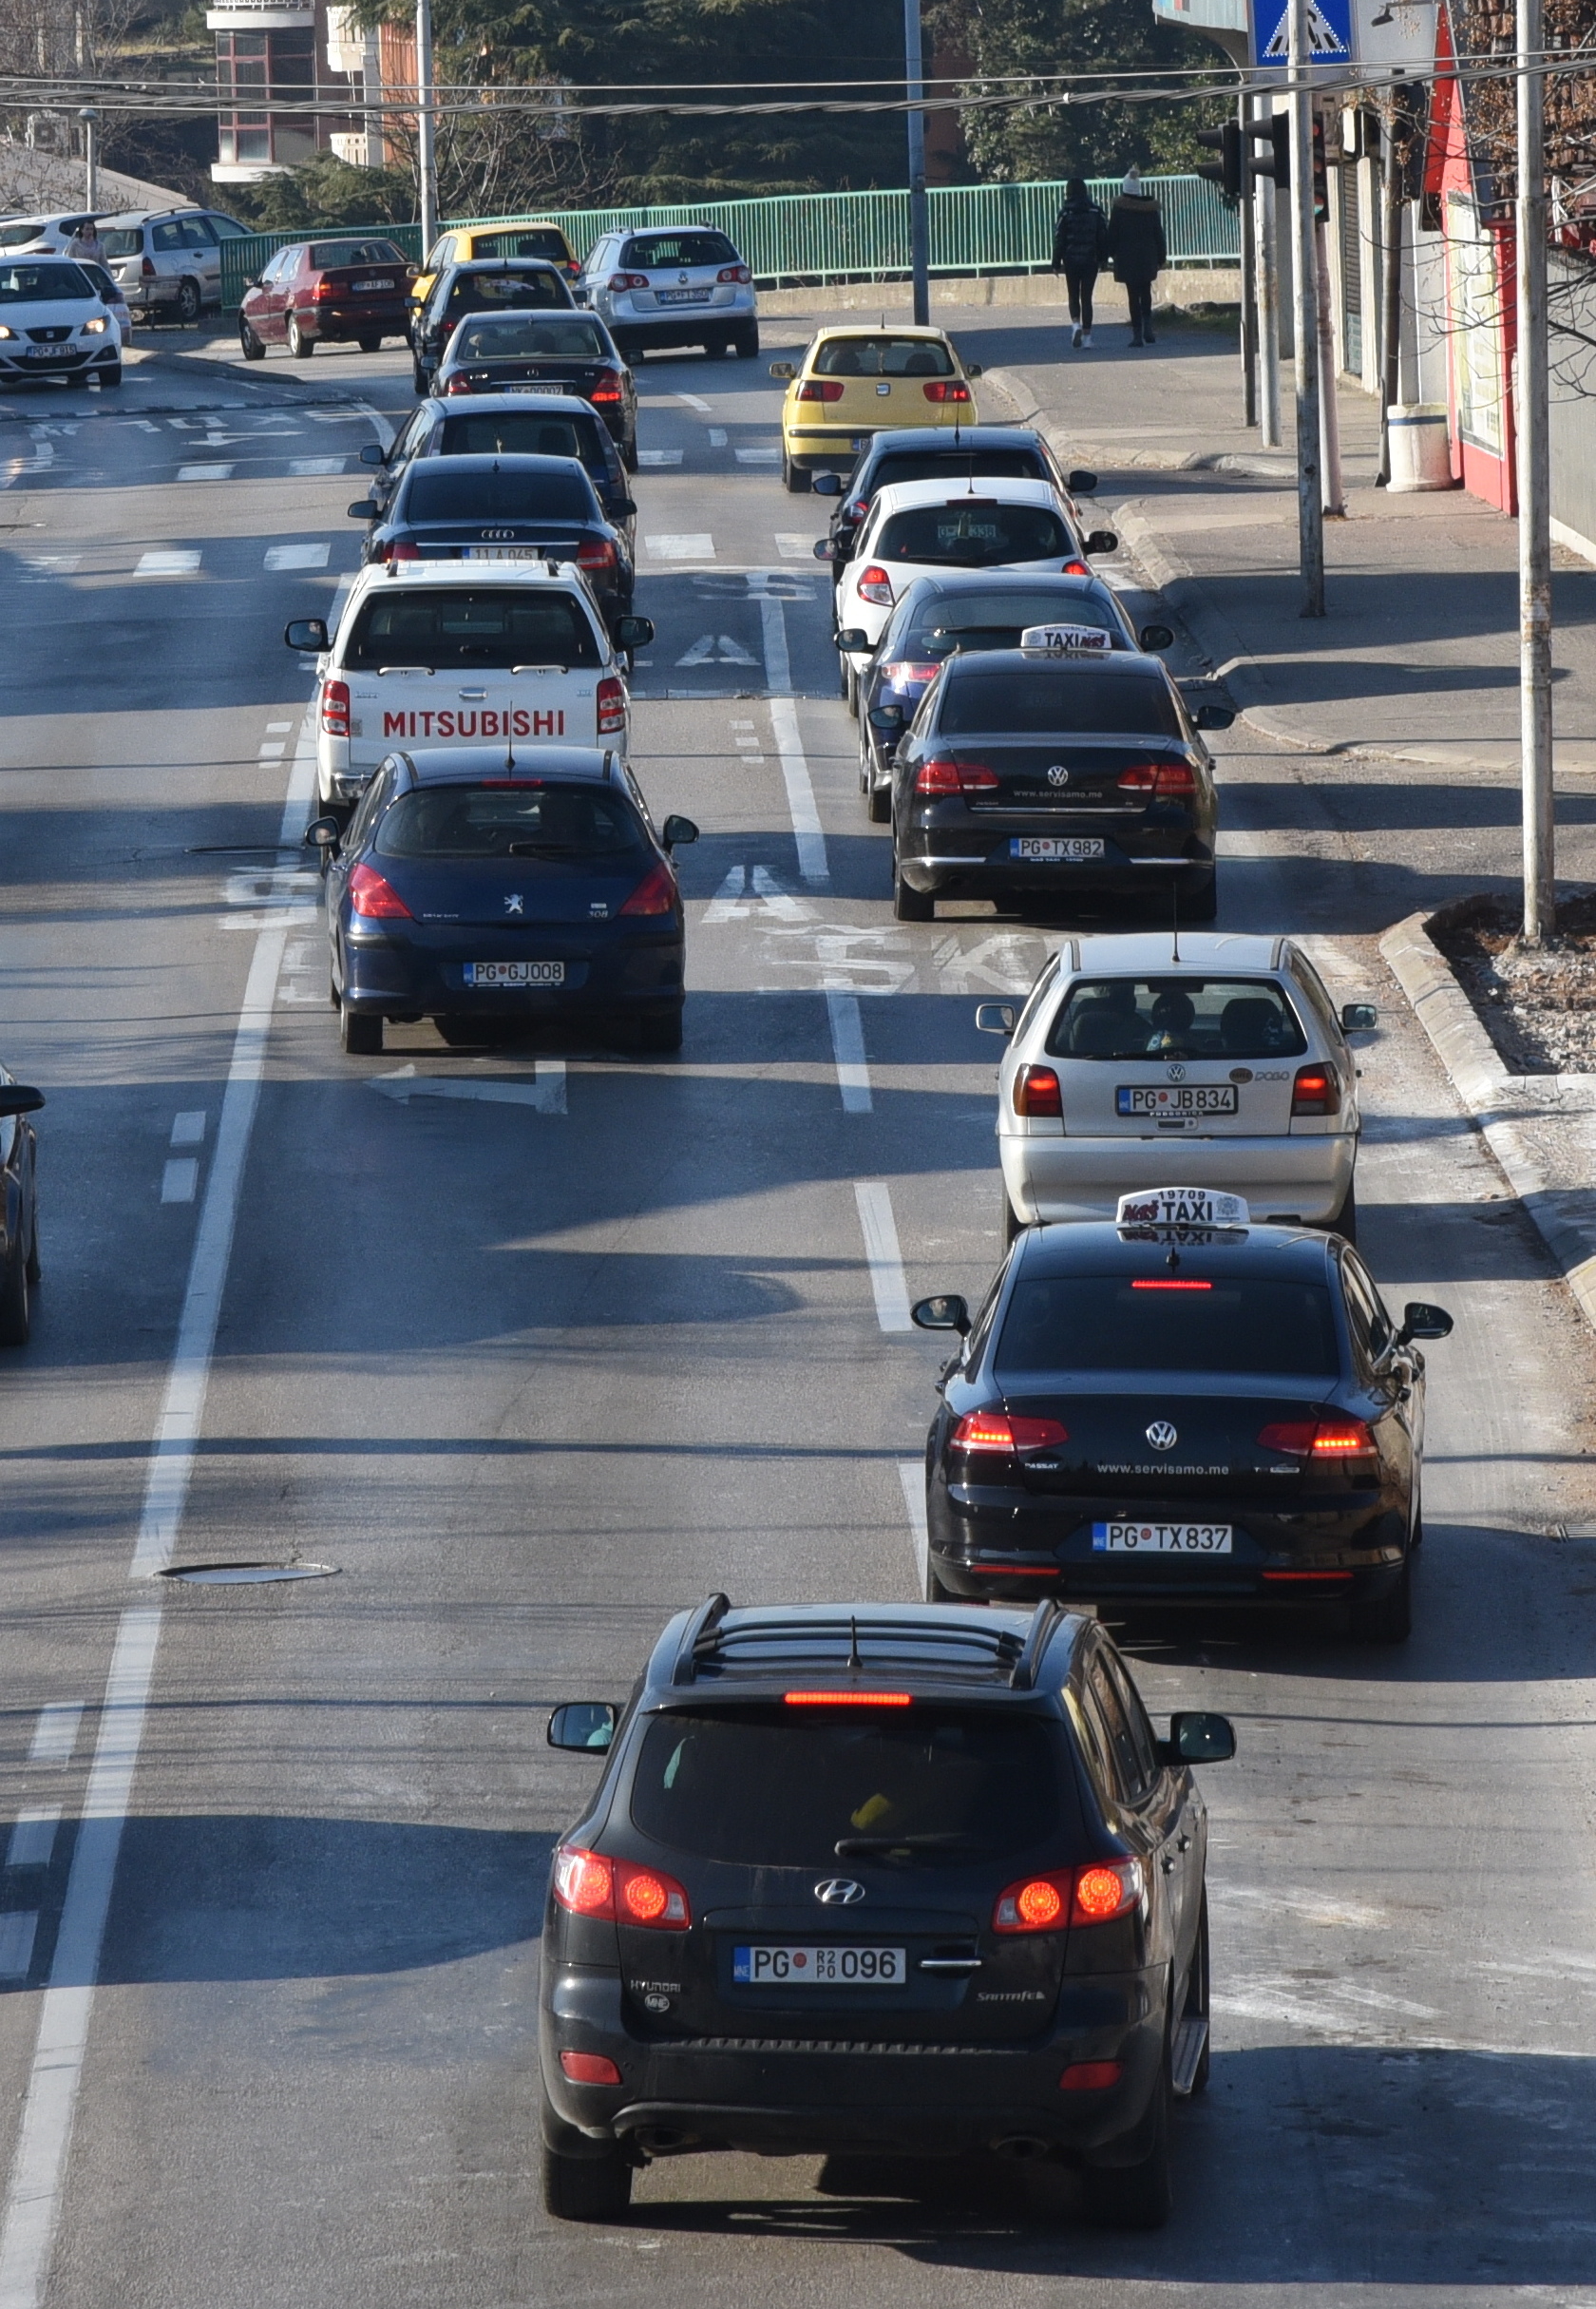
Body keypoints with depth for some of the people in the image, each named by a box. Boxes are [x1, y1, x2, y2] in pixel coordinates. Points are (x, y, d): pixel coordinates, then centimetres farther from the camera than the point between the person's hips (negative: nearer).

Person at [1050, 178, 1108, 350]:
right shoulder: (1096, 212, 1)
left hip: (1071, 260, -2)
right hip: (1090, 259, 2)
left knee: (1073, 296, 11)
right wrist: (1101, 258, 10)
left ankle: (1077, 324, -14)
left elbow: (1059, 240, -6)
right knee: (1086, 297, 6)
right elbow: (1103, 237, 1)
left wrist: (1056, 263, -1)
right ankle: (1087, 336, 2)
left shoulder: (1066, 214, -7)